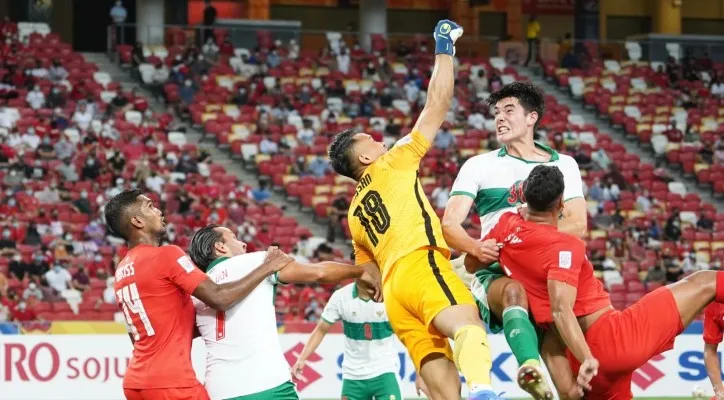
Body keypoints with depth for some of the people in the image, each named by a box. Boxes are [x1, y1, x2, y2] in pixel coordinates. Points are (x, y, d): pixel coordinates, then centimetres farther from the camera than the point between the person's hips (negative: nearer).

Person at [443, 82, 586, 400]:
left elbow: (577, 225, 2)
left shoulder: (563, 165, 16)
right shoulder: (478, 165, 13)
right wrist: (474, 247, -22)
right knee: (514, 292, -38)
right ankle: (530, 366, -59)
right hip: (497, 271, -3)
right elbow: (449, 225, 2)